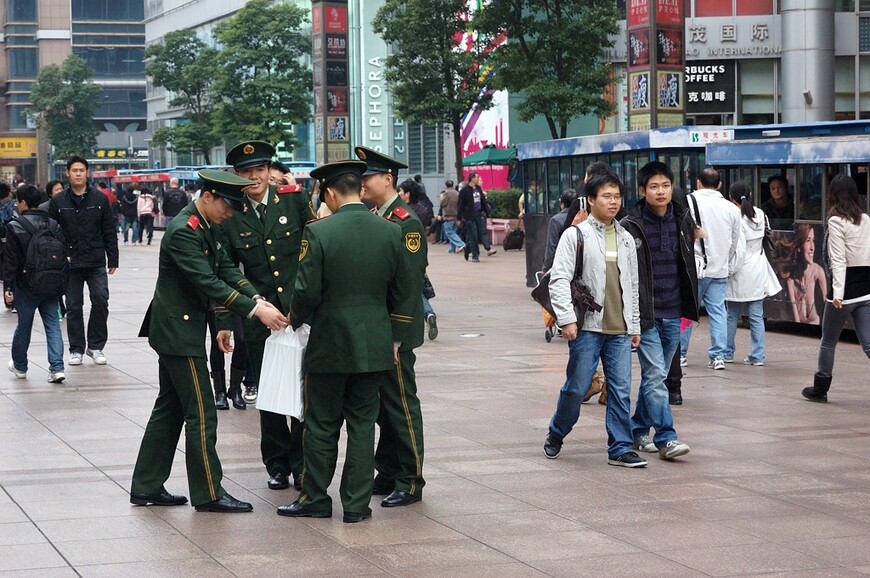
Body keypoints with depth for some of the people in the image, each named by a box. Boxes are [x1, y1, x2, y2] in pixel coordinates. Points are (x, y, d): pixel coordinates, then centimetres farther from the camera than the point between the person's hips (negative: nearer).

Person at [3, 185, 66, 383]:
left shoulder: (15, 227, -10)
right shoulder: (54, 224, 3)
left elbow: (10, 260, -10)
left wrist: (7, 287, -7)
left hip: (26, 285, -3)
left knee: (24, 325, 12)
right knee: (53, 325, 3)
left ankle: (19, 366, 28)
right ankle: (56, 368, -8)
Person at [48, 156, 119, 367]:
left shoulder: (100, 199, 3)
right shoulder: (58, 202, 2)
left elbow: (109, 232, 4)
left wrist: (112, 260, 2)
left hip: (96, 262, 0)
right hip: (70, 263, 0)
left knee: (100, 302, -4)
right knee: (74, 307, 5)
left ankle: (96, 346, 9)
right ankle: (76, 349, 14)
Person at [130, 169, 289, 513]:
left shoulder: (205, 228, 10)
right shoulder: (183, 232, -21)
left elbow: (225, 269, 8)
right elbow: (208, 283, -26)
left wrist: (258, 299, -8)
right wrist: (255, 311, -27)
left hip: (177, 330, 10)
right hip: (179, 332, -10)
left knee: (170, 409, 14)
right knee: (201, 414, -5)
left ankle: (146, 487, 19)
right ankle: (208, 494, 1)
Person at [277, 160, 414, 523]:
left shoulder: (318, 233, -12)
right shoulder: (391, 232, 0)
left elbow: (306, 291, -12)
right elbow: (404, 293, 6)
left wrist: (295, 319, 8)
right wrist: (395, 340, 16)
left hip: (329, 344, -3)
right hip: (375, 346, 3)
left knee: (322, 424, 9)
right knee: (362, 424, 9)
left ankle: (315, 499, 17)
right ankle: (357, 503, 10)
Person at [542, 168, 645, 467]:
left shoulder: (626, 238, 13)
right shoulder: (575, 235, -3)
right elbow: (559, 279, -8)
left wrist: (635, 325, 16)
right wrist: (567, 318, -16)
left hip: (619, 329, 4)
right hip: (587, 327, -4)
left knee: (621, 390, 1)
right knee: (577, 387, 2)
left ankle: (620, 449, 6)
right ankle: (556, 435, 24)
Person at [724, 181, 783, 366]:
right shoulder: (760, 215, 1)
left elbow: (738, 250, -19)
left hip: (740, 274, -5)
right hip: (758, 272, 5)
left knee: (731, 316, 9)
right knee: (757, 316, 6)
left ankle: (727, 353, 17)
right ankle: (757, 355, 4)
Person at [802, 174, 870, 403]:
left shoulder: (836, 221, -10)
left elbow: (838, 260, -17)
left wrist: (837, 292, -23)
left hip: (846, 288, -5)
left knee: (828, 341, 13)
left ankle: (820, 389, 24)